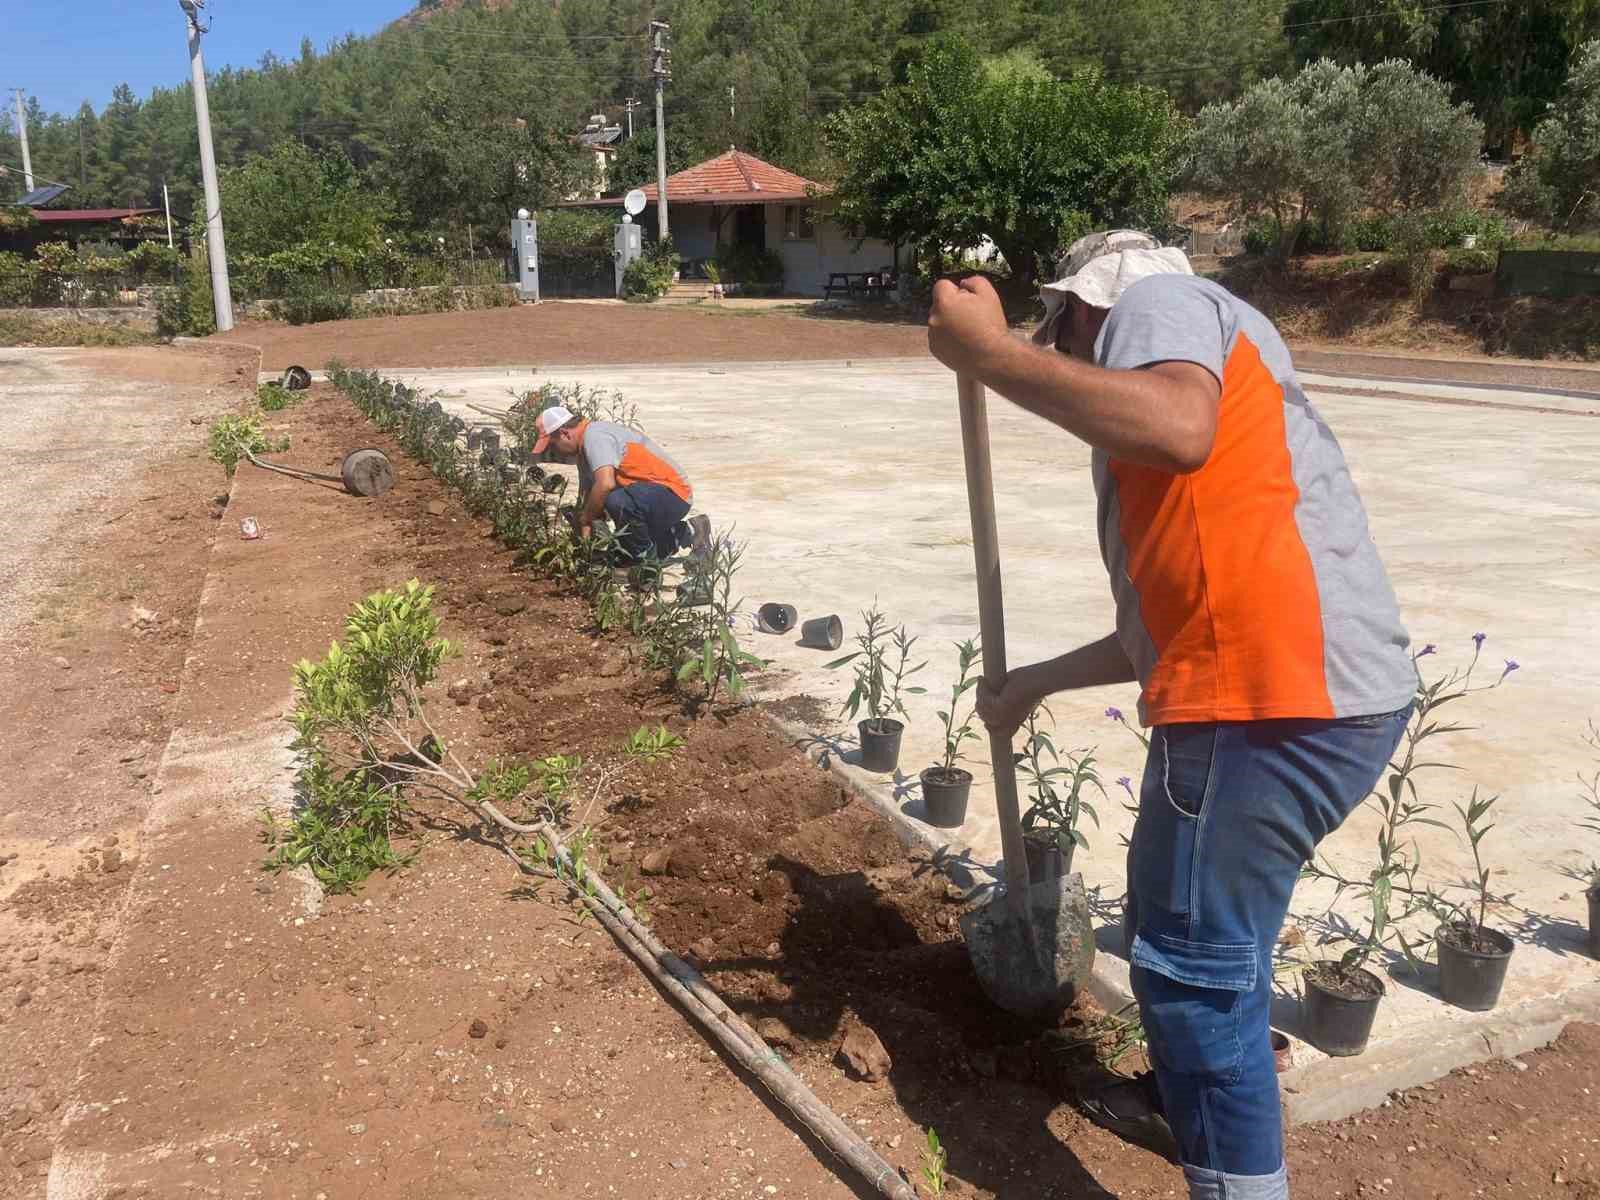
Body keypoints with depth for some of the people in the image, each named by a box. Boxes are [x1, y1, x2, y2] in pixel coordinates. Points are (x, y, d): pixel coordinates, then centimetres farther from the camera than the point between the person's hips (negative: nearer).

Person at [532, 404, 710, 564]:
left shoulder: (594, 435, -20)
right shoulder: (584, 449, 13)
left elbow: (605, 483, -34)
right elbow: (586, 494, 15)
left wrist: (586, 517, -19)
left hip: (673, 493, -11)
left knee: (616, 501, -38)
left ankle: (646, 557, -14)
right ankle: (686, 533, 26)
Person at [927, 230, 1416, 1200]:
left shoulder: (1157, 302, 2)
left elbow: (1178, 428, -25)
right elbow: (1175, 617, 29)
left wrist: (991, 353, -16)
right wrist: (1036, 684, 38)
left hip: (1273, 703, -11)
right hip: (1309, 689, 11)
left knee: (1195, 961, 1)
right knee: (1185, 926, 27)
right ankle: (1185, 1097, 48)